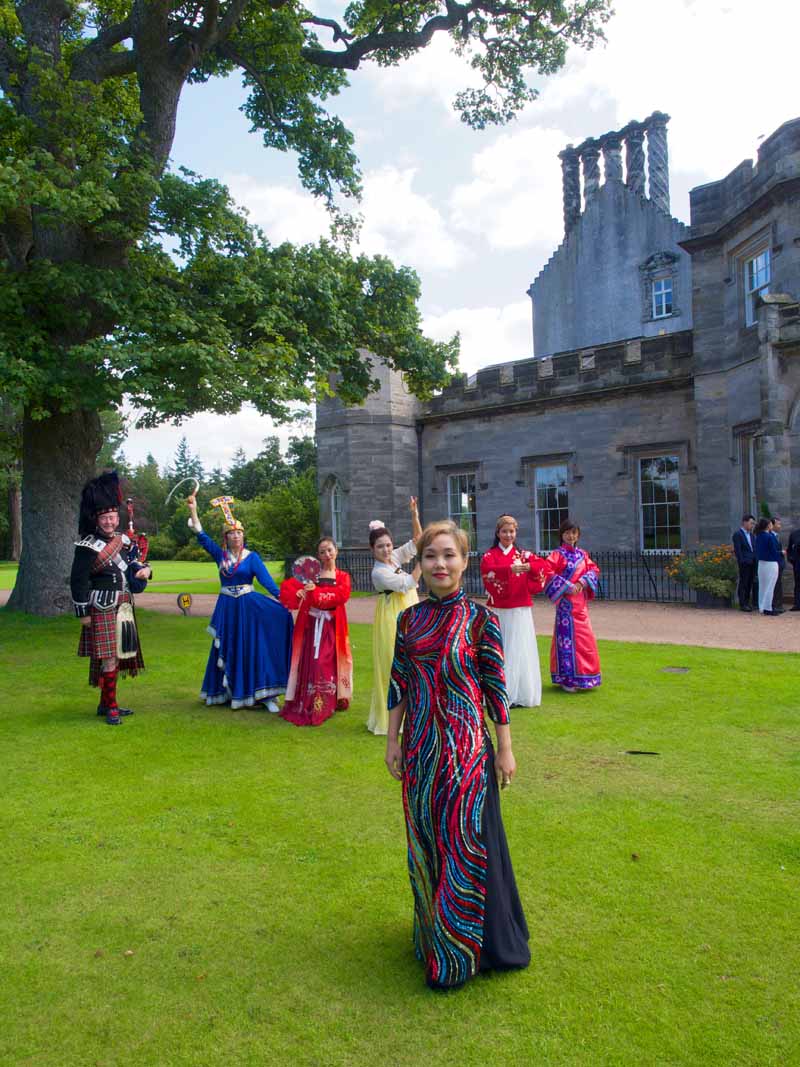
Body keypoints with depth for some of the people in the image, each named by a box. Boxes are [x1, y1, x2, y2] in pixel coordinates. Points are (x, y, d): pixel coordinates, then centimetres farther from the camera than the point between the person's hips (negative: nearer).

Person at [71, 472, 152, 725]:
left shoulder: (123, 540, 8)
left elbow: (133, 563, 22)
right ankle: (111, 707, 3)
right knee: (108, 657, -7)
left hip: (123, 607, 7)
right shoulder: (87, 547, -12)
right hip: (103, 609, -7)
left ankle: (105, 703, 25)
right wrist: (84, 614, -12)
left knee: (117, 656, 13)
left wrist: (144, 570, -2)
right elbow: (78, 581, -12)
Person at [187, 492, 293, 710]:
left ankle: (265, 695, -2)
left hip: (249, 607, -3)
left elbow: (266, 580, -12)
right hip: (226, 608, 3)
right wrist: (193, 510, -4)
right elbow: (202, 536, 2)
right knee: (227, 651, 10)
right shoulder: (220, 554, 5)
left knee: (254, 649, -4)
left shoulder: (252, 557, -3)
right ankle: (227, 692, 24)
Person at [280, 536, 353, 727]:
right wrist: (297, 593, -23)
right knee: (311, 664, -3)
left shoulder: (343, 577, 9)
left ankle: (327, 704, 11)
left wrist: (316, 592, -22)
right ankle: (308, 707, 4)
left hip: (331, 628, 0)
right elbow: (286, 586, 0)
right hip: (311, 625, 0)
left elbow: (343, 595, -12)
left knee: (328, 664, 0)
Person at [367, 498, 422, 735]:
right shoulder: (378, 572, -19)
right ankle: (393, 715, 9)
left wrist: (414, 514, -9)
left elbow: (417, 539, 3)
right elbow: (408, 583, -19)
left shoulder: (395, 557, 2)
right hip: (393, 619, -8)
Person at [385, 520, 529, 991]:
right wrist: (393, 739, 7)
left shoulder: (480, 618, -9)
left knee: (466, 842, 6)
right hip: (420, 745, 4)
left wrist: (505, 748, -5)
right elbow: (399, 683, 6)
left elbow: (496, 686, -7)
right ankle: (433, 930, 38)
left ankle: (463, 949, 27)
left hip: (466, 746, -4)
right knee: (425, 840, 16)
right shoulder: (409, 619, 1)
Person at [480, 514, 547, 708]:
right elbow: (489, 571, -18)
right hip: (497, 611, -1)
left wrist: (529, 566, -26)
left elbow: (541, 566, -6)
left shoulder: (524, 554, 12)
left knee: (519, 650, 1)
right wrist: (511, 569, -33)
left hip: (520, 610, 1)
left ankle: (520, 694, 9)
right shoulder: (489, 555, 5)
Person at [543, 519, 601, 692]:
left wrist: (582, 582, -9)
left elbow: (594, 569, 9)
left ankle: (581, 676, 22)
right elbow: (548, 572, -17)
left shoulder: (582, 554, 12)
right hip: (566, 602, -6)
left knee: (584, 637, 8)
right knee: (567, 636, -4)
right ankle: (566, 679, 4)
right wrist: (567, 586, -18)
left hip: (581, 601, 6)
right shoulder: (557, 554, -5)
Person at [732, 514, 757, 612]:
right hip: (744, 563, -7)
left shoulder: (751, 535, 18)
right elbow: (737, 550, -11)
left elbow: (754, 548, 17)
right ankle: (742, 604, 1)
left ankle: (747, 602, 19)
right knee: (743, 583, -3)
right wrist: (742, 561, -16)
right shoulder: (737, 534, -6)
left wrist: (756, 560, 6)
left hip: (752, 563, 7)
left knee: (750, 583, 11)